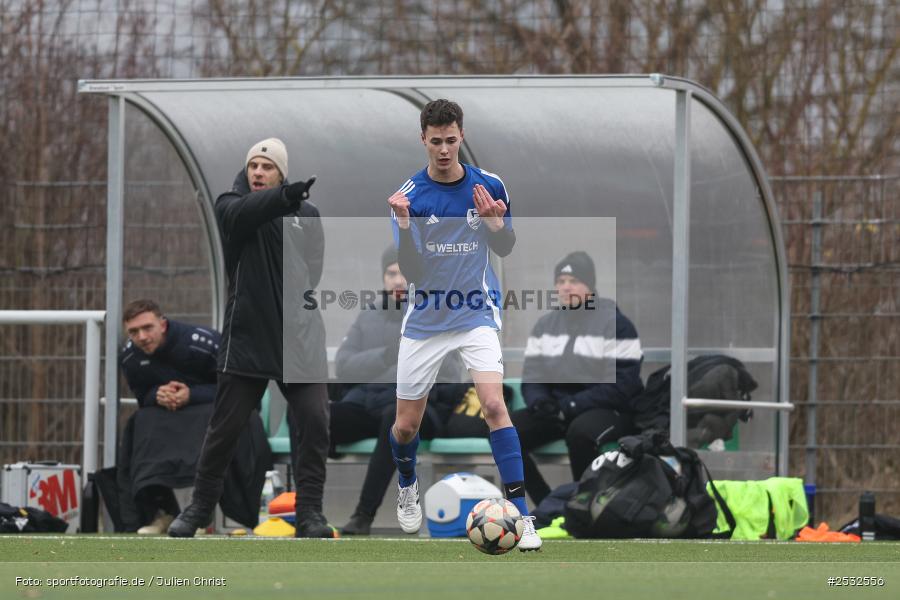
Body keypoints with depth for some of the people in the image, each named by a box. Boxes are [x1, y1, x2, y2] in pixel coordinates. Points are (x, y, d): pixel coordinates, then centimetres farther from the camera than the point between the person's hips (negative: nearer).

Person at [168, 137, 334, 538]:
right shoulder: (232, 206, 0)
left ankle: (309, 512, -3)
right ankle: (199, 508, 18)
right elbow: (242, 214, -25)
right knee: (224, 427, 3)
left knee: (314, 422, -9)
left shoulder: (307, 215, 10)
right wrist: (284, 197, -44)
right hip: (247, 336, -2)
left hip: (299, 336, 2)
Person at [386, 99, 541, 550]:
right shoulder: (409, 195, -10)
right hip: (425, 321, 1)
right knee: (406, 425, 8)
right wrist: (403, 224, -31)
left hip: (476, 314, -1)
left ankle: (521, 514, -21)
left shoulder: (488, 186, -6)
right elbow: (411, 272, -14)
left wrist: (495, 222, -18)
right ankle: (407, 488, 43)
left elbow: (505, 249, 5)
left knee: (493, 403, -22)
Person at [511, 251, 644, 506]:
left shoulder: (615, 324, -7)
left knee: (581, 432, -39)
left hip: (610, 413, -6)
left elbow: (622, 387, -14)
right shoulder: (545, 325, 13)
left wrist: (571, 405, -20)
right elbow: (531, 376, 14)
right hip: (556, 410, 6)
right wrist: (539, 402, -11)